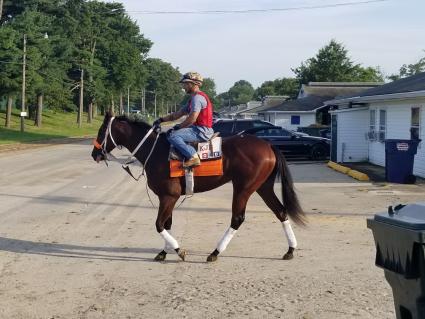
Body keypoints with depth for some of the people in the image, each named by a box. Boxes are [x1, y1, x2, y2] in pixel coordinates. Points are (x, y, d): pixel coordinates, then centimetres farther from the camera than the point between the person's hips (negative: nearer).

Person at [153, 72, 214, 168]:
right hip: (199, 129, 11)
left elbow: (192, 118, -23)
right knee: (172, 132, 20)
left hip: (202, 131, -11)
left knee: (172, 135, -21)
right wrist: (162, 119, 16)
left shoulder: (197, 97, -13)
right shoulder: (193, 98, 21)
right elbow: (178, 114, 23)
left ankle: (193, 156, -22)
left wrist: (178, 127, -11)